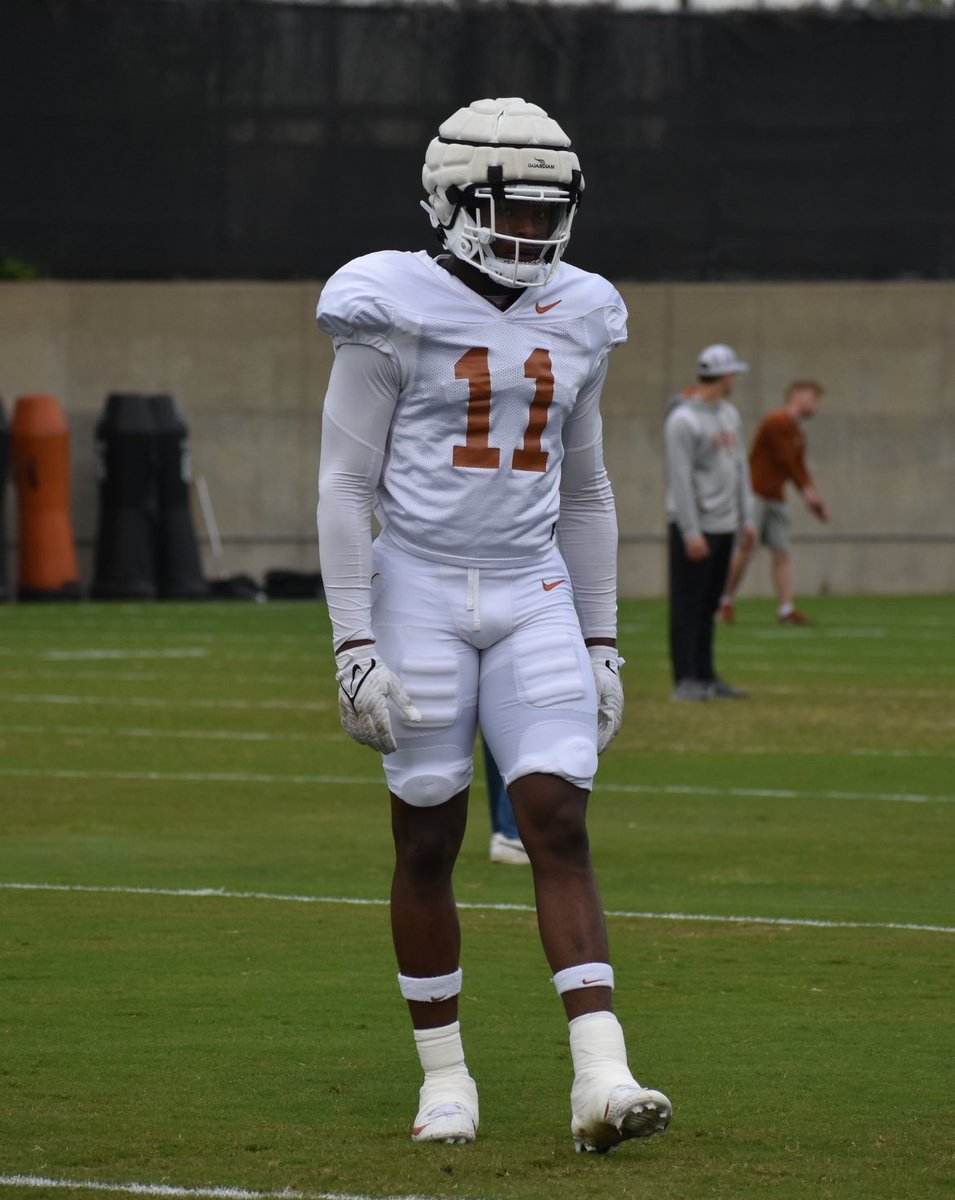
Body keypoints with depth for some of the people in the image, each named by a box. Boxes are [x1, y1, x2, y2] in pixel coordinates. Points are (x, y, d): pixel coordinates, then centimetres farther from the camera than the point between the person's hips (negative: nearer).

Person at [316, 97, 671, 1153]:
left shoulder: (575, 321, 9)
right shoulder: (396, 312, -6)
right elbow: (346, 484, -6)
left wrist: (602, 643, 14)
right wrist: (353, 644, -11)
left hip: (535, 600, 3)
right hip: (421, 596, -3)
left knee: (559, 824, -9)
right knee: (427, 839, 3)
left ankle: (601, 1078, -17)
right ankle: (444, 1076, 16)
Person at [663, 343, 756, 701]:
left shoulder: (729, 414, 13)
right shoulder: (683, 420, -15)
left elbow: (740, 467, 19)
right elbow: (680, 478, -18)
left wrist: (746, 518, 15)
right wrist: (691, 533, -21)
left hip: (724, 525, 8)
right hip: (694, 524, -8)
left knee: (709, 605, 12)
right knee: (687, 605, -5)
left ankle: (706, 676, 17)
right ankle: (685, 681, -5)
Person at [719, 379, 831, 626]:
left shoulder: (798, 435, 17)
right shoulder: (778, 421, -11)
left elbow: (799, 468, 17)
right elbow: (785, 460, -15)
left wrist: (815, 499, 6)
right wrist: (808, 490, -14)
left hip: (776, 497, 9)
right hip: (755, 492, -9)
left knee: (782, 552, 0)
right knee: (746, 548, -11)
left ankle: (786, 609, -3)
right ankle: (726, 601, 2)